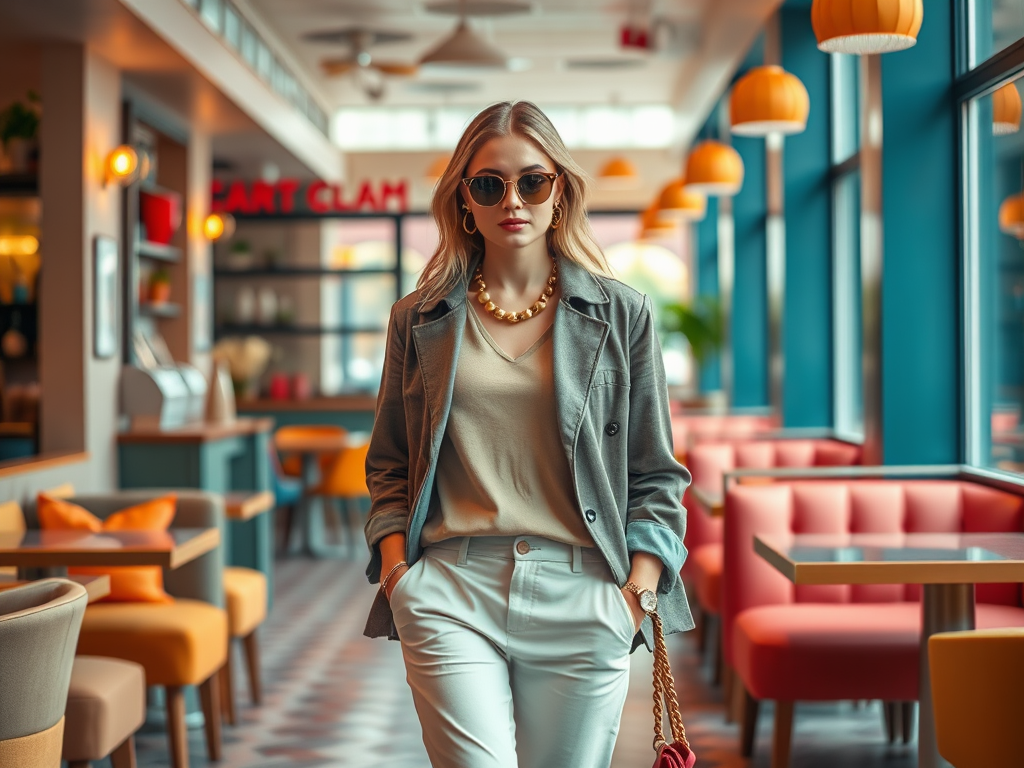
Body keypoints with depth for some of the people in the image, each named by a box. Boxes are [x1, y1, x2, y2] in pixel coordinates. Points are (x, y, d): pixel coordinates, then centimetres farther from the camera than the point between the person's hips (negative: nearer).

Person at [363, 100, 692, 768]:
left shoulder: (622, 315, 8)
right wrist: (396, 569, 1)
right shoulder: (421, 320, 11)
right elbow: (389, 467, 16)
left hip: (580, 598, 0)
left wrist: (638, 591, -1)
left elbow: (656, 474, 9)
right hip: (450, 593, 0)